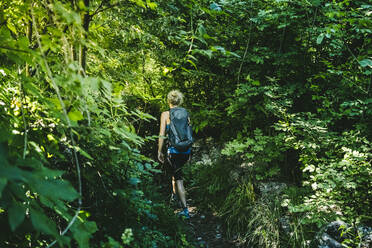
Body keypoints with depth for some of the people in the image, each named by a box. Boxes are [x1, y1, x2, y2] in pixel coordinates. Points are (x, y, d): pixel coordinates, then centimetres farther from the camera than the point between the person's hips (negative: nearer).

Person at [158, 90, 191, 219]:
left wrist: (159, 151, 1)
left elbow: (162, 135, -8)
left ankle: (185, 209, -4)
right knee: (176, 171, 29)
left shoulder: (165, 114, -4)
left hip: (174, 150, -4)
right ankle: (174, 194, 41)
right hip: (186, 150, 4)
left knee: (178, 178, 0)